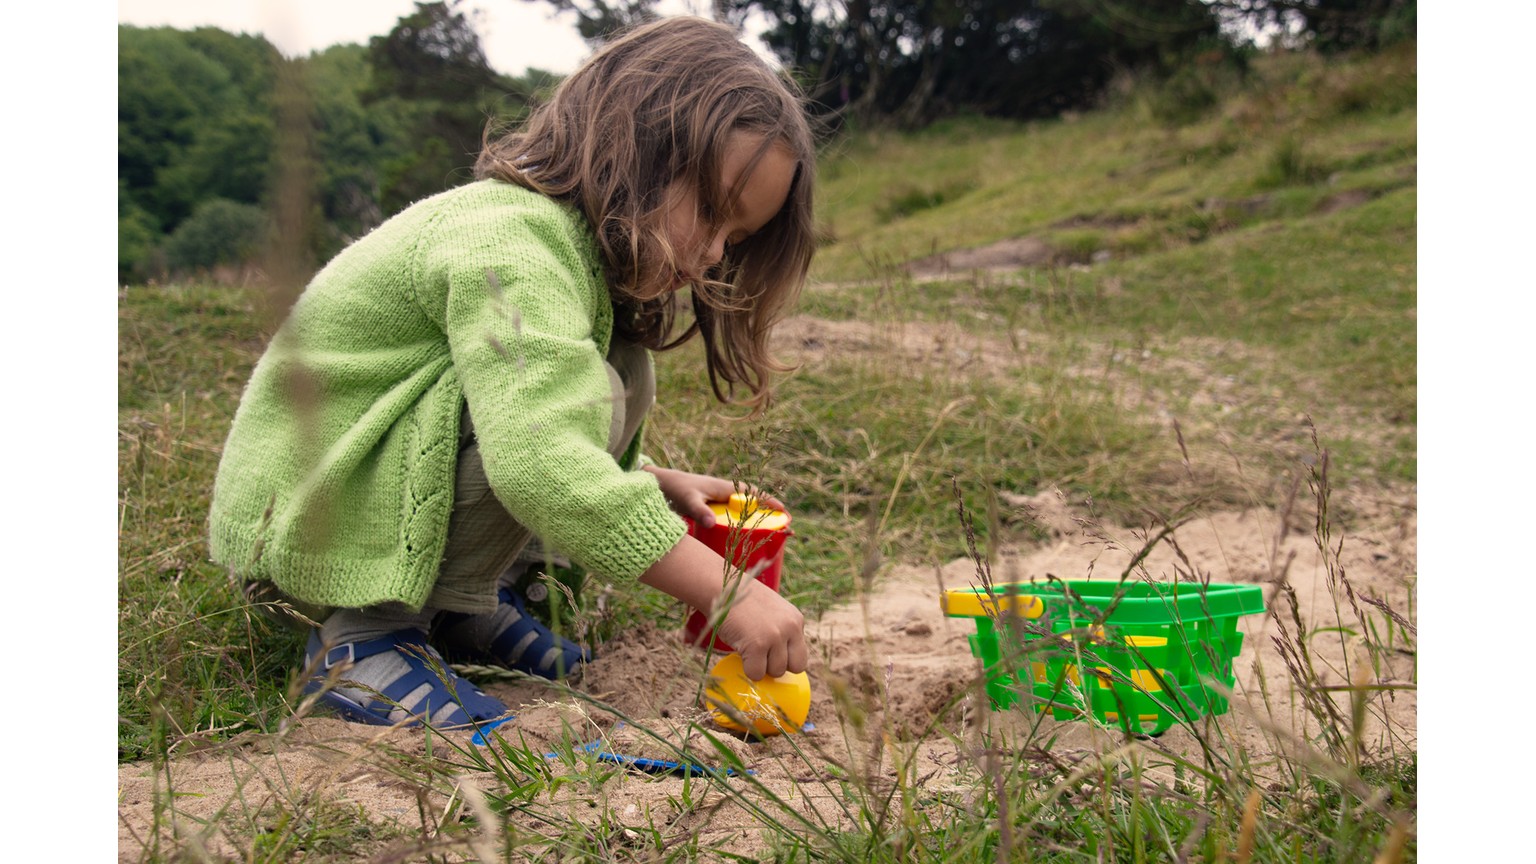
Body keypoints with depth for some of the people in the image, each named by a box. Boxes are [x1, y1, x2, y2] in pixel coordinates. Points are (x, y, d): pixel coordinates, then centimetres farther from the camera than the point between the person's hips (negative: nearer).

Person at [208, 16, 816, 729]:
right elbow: (538, 460, -40)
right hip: (298, 521, -9)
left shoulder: (571, 244, 8)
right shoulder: (510, 241, -26)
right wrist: (726, 591, -38)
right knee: (588, 388, -27)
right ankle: (365, 636, -16)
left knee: (625, 371, 1)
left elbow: (554, 437, 17)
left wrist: (661, 484, 2)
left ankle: (470, 604, 4)